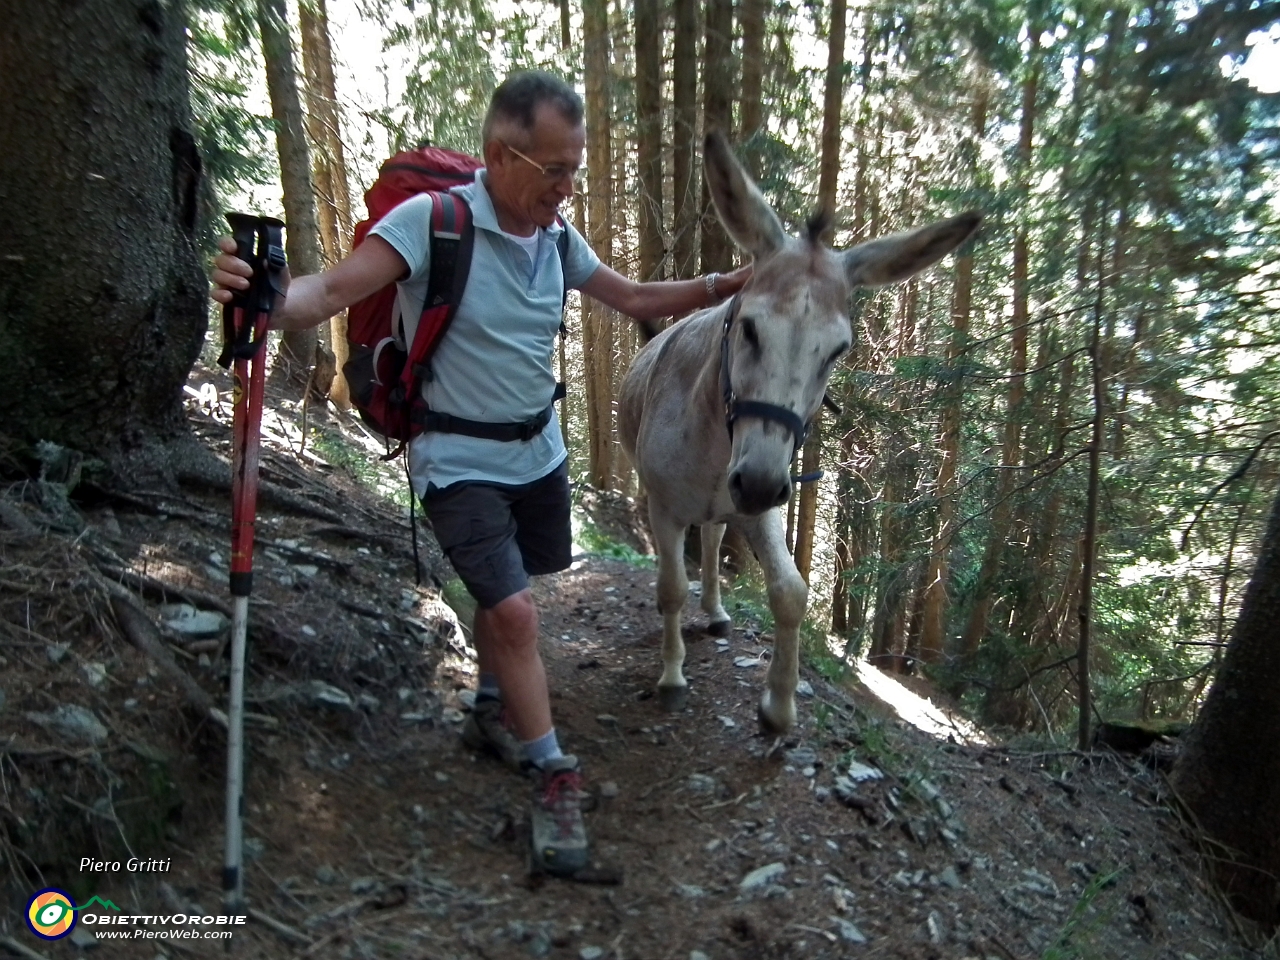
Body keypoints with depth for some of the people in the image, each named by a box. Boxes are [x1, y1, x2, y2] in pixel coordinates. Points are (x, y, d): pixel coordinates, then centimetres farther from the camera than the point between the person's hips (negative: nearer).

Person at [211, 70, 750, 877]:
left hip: (540, 456, 6)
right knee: (514, 612, -11)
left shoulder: (557, 237, -1)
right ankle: (554, 777, 9)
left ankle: (492, 713, 44)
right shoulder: (430, 221, -19)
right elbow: (334, 291, -27)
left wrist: (731, 285, 3)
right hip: (460, 466, -6)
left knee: (506, 600, 20)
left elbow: (636, 300, 10)